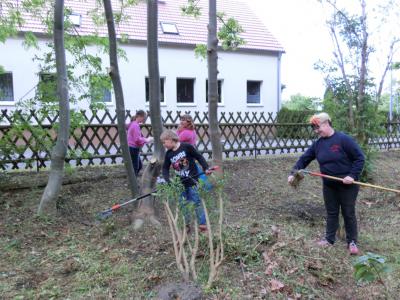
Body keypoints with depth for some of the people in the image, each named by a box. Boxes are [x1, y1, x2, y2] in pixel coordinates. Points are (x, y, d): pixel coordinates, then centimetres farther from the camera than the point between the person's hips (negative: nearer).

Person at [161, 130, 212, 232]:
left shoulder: (186, 146, -13)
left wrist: (206, 168, -15)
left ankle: (203, 224, 12)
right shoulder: (169, 154, 1)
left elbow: (199, 157, -6)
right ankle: (186, 224, 25)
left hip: (192, 180, -5)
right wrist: (168, 180, -6)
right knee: (182, 203, 10)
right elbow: (165, 168, 8)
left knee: (196, 202, 1)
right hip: (180, 183, 5)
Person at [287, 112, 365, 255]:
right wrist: (293, 173, -7)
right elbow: (304, 158, 4)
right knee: (331, 213, 16)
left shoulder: (344, 139, -17)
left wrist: (352, 175, -23)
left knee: (348, 213, 8)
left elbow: (360, 158, -15)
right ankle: (329, 238, 30)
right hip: (329, 185, 5)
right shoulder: (318, 144, 0)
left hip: (347, 185, -5)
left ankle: (352, 242, 23)